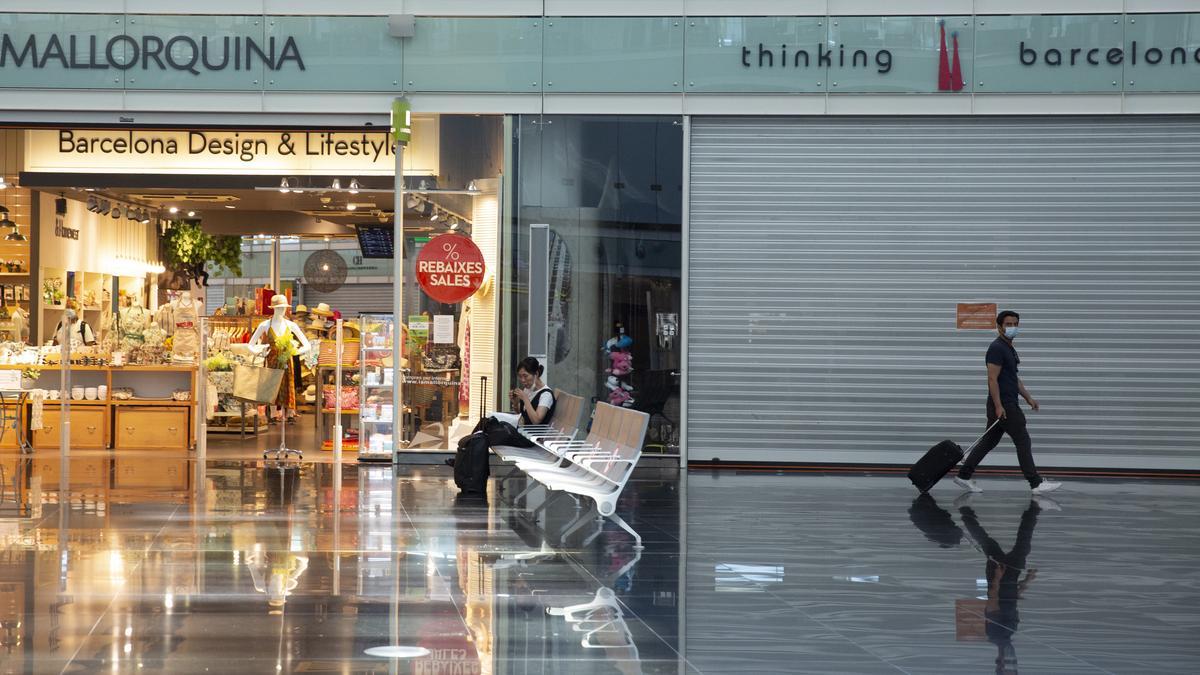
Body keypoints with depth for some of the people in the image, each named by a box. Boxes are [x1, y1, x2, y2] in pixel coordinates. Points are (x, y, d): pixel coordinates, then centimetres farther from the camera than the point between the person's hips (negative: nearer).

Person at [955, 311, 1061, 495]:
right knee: (1023, 442, -6)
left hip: (1008, 404, 10)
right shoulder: (997, 348, -16)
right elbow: (992, 379, -20)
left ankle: (964, 475, 13)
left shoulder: (1009, 348, 16)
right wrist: (998, 406, -23)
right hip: (1003, 406, -10)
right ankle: (1037, 484, -3)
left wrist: (1028, 397, 18)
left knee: (988, 442, 11)